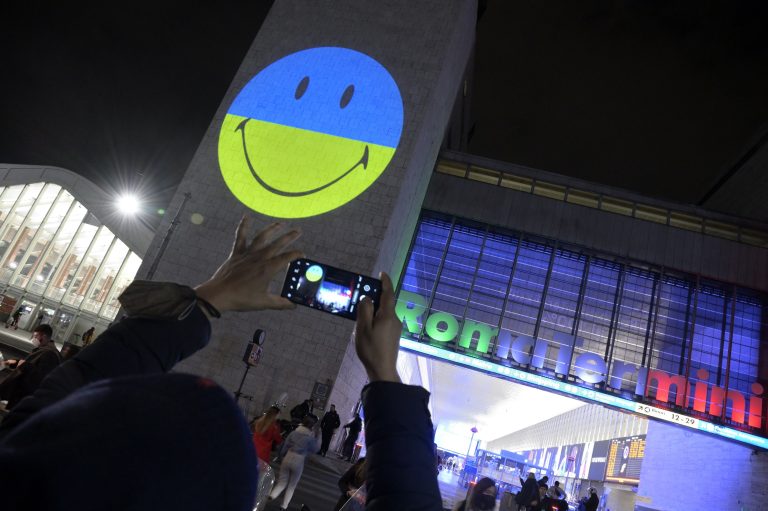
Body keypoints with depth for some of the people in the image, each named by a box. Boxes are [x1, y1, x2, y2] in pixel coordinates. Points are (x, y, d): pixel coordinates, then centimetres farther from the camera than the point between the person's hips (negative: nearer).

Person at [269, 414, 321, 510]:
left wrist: (282, 456, 18)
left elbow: (285, 446, 3)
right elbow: (315, 449, 3)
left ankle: (272, 495, -8)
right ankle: (284, 506, 20)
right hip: (298, 462, -2)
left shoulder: (294, 432, -2)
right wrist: (318, 436, 5)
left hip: (287, 458, 2)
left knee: (282, 481, 15)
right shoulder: (310, 437, -11)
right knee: (292, 485, 17)